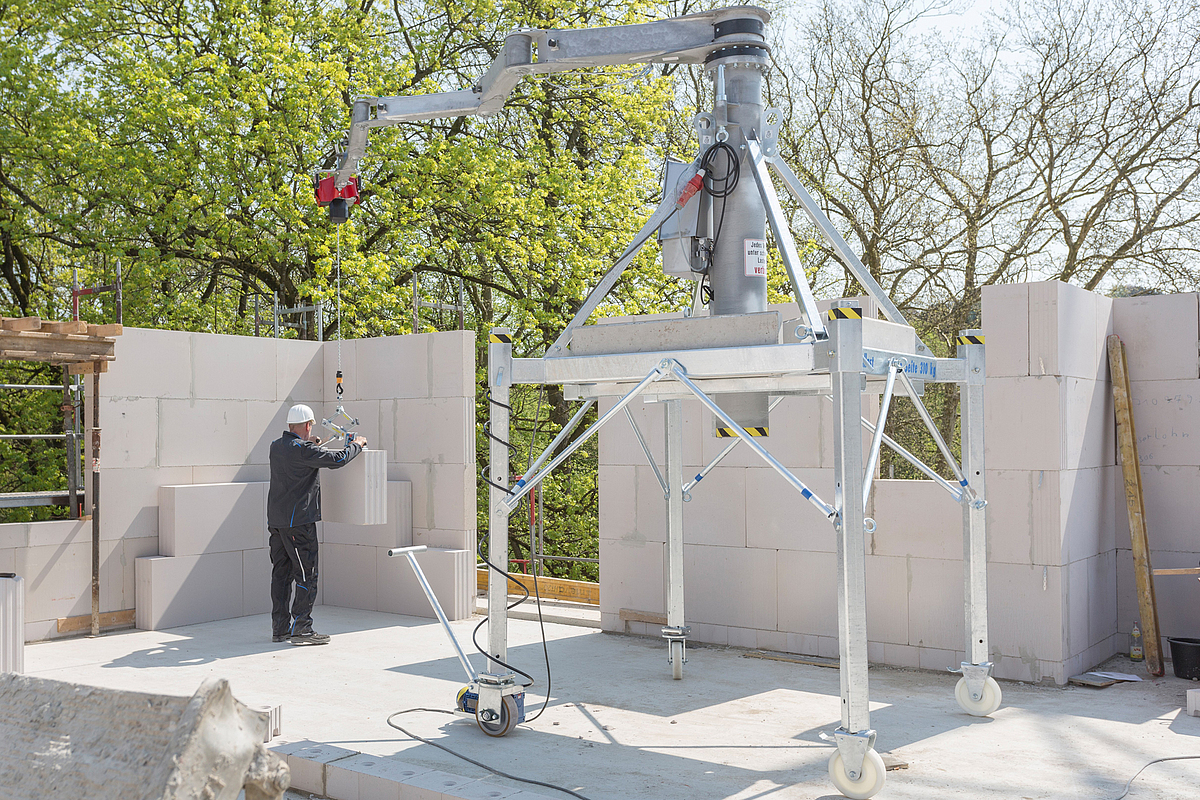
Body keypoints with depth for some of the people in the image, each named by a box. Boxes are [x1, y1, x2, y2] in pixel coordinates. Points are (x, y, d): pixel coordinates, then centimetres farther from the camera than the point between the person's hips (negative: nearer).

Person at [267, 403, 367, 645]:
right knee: (306, 575, -2)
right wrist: (356, 445, -2)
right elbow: (337, 460, -18)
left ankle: (279, 628, 17)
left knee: (281, 573, 12)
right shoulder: (303, 450, -16)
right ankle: (301, 629, -3)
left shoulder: (276, 446, 9)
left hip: (276, 520, 9)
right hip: (298, 521, -9)